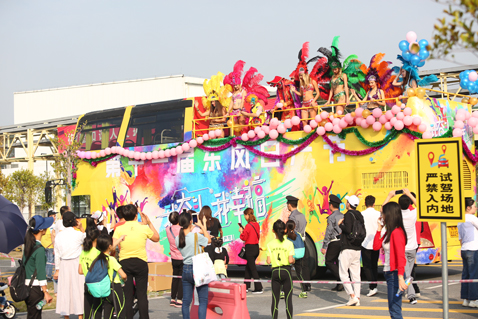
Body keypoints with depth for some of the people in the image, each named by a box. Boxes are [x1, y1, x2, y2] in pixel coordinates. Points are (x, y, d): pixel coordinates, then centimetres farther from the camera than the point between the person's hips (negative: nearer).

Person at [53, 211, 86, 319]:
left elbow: (57, 254, 8)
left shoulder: (58, 236, 3)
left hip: (64, 265, 3)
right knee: (78, 289, 1)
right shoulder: (78, 234, -9)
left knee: (65, 290, 8)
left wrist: (57, 269, 15)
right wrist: (81, 228, 12)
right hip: (77, 264, -3)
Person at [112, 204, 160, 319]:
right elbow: (157, 238, 15)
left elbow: (113, 247, -12)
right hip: (141, 262, -1)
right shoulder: (144, 228, -2)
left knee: (127, 296, 6)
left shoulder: (119, 229, -3)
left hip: (124, 262, 1)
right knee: (142, 295, 4)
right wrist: (149, 223, 17)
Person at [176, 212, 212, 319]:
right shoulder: (196, 236, -16)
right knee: (203, 300, 2)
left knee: (186, 301, 10)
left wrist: (191, 230, 23)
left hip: (186, 270, 5)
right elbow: (208, 240, 3)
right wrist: (203, 226, 11)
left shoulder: (178, 239, 0)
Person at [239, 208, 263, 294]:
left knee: (253, 268, -4)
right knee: (248, 267, 18)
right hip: (256, 247, 8)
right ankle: (246, 287, 24)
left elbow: (244, 238, -14)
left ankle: (259, 288, -7)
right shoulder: (257, 224, 7)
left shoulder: (248, 226, -17)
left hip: (250, 248, -8)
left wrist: (241, 231, 4)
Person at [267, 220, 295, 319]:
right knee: (288, 300, 4)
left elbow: (268, 261, -4)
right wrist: (293, 260, 9)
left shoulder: (270, 244, -1)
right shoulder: (289, 244, -6)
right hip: (286, 271, -2)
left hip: (275, 272, 2)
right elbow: (290, 260, -13)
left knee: (275, 300, 8)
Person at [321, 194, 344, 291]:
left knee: (329, 262, 2)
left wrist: (324, 247, -12)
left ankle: (341, 279, -12)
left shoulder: (332, 217, -11)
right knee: (338, 262, 11)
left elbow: (328, 233, -15)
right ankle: (339, 285, 9)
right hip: (343, 242, 7)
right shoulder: (343, 216, 10)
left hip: (334, 242, -7)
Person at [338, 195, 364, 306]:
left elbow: (348, 229, -22)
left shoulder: (348, 214, -12)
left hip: (347, 248, -8)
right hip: (357, 248, 8)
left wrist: (340, 224, -6)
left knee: (343, 274, -3)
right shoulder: (359, 215, 12)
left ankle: (352, 296, -13)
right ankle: (357, 298, 6)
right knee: (356, 275, 8)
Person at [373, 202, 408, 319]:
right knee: (393, 309, 13)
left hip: (395, 274, -10)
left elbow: (400, 256, -22)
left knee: (395, 309, -9)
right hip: (389, 273, 10)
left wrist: (400, 277, -27)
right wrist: (379, 228, 11)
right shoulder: (389, 232, 13)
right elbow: (376, 246, 14)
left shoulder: (397, 232, -16)